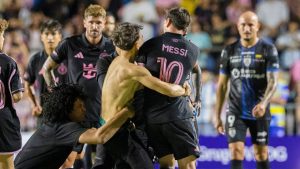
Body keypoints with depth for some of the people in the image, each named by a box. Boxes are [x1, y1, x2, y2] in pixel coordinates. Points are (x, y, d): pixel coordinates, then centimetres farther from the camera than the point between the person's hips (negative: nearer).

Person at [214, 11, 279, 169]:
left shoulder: (268, 50, -3)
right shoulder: (229, 51, 3)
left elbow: (272, 81, -11)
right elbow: (222, 85, 7)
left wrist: (264, 103, -30)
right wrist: (217, 116, 4)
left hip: (259, 113, -1)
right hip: (235, 112, 1)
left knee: (262, 155, 7)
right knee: (236, 155, -9)